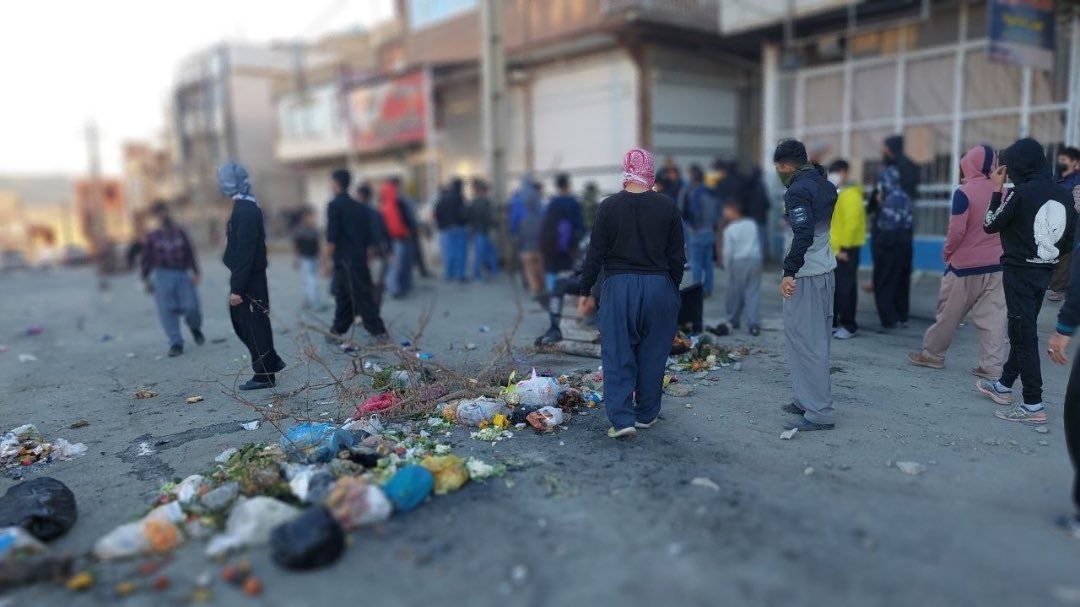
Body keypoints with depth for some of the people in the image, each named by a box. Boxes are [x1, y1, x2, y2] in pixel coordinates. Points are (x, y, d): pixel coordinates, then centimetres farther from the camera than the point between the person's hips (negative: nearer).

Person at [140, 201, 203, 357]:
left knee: (191, 306, -11)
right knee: (167, 310, -8)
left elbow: (190, 254, 11)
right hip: (163, 275, 0)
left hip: (183, 274, 0)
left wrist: (195, 273, 3)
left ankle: (195, 328, 23)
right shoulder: (152, 237, 7)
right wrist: (146, 280, 9)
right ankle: (176, 343, -2)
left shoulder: (180, 233, 10)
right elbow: (147, 259, 10)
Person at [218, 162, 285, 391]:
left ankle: (264, 374, 10)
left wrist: (237, 288, -22)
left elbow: (244, 252, -22)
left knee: (254, 326, 0)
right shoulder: (246, 207, 13)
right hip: (246, 278, 10)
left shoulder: (246, 211, -19)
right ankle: (271, 361, 27)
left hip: (249, 280, -10)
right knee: (241, 322, 18)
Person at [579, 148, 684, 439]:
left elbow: (595, 254, -3)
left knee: (617, 354, 5)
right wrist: (673, 289, 16)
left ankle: (622, 419, -1)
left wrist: (585, 292, 6)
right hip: (659, 286, 2)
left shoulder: (609, 206, -4)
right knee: (652, 354, 13)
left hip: (618, 286, -1)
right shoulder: (668, 207, 0)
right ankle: (646, 414, 24)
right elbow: (677, 256, 3)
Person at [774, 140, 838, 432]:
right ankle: (808, 400, 26)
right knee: (817, 340, 15)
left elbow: (803, 234, -24)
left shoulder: (798, 190, -14)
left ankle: (819, 413, -2)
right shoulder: (826, 185, 12)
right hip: (827, 271, 10)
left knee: (806, 342, -5)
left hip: (806, 276, -10)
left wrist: (789, 272, -24)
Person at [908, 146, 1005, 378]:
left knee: (949, 313, 8)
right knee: (992, 315, 4)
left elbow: (957, 230, -16)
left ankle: (932, 354, 21)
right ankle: (991, 366, 3)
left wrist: (947, 252, 0)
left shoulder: (964, 192, -13)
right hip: (997, 264, 5)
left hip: (965, 264, -4)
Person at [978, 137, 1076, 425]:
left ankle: (1033, 406, -5)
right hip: (1044, 272, 7)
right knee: (1024, 330, 18)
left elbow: (990, 225, -6)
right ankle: (1004, 386, 33)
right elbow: (1070, 239, 9)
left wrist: (996, 190, 1)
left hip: (1019, 272, -7)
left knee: (1024, 335, -5)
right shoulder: (1064, 194, 5)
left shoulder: (1020, 193, -16)